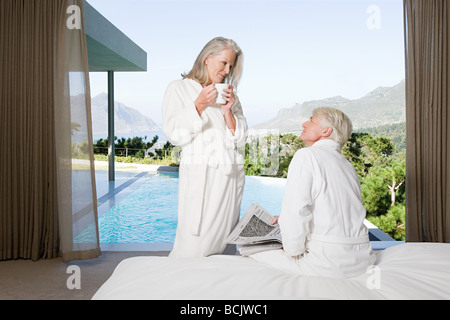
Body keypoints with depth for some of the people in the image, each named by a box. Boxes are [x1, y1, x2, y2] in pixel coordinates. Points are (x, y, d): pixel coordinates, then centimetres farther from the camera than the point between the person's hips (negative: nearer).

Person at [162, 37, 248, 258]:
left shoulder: (229, 95, 18)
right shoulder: (179, 88, 7)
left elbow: (240, 139, 12)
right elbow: (174, 134, -3)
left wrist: (228, 111, -1)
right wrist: (199, 105, -9)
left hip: (231, 174, 4)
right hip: (199, 173, -4)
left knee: (224, 243, 5)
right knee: (193, 247, -6)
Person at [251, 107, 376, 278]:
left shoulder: (307, 155, -11)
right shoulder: (347, 165, 15)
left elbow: (296, 209, -21)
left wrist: (293, 250, -6)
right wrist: (283, 218, 24)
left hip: (328, 264, -8)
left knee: (253, 253, 3)